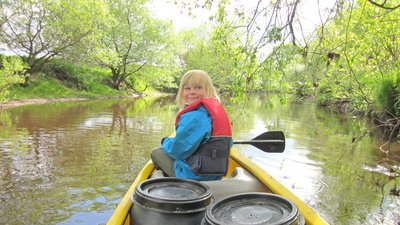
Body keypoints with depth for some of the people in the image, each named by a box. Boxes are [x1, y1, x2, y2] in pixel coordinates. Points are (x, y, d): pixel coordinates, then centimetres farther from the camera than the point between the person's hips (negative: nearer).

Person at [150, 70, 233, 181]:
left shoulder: (194, 117, -25)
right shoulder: (218, 109, 2)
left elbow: (178, 151, -22)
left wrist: (165, 141, 1)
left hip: (194, 176, -9)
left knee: (156, 152, 9)